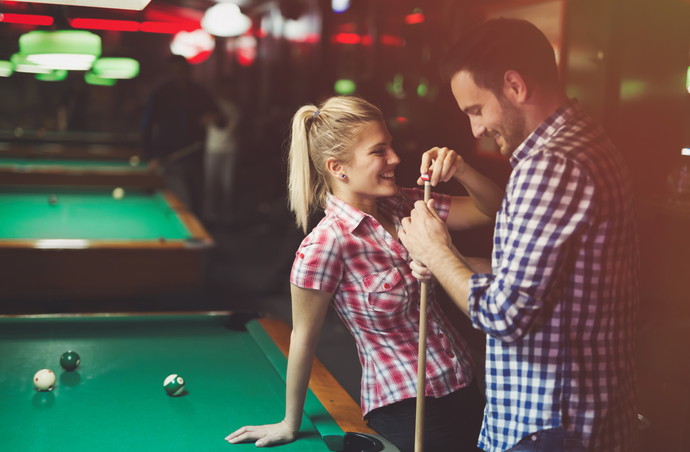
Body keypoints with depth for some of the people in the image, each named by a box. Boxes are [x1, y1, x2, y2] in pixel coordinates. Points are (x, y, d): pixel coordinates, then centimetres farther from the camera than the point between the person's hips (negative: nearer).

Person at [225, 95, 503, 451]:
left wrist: (462, 171, -17)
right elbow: (303, 337, -13)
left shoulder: (402, 205, -4)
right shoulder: (327, 244, -22)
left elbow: (493, 210, 3)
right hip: (407, 409, -7)